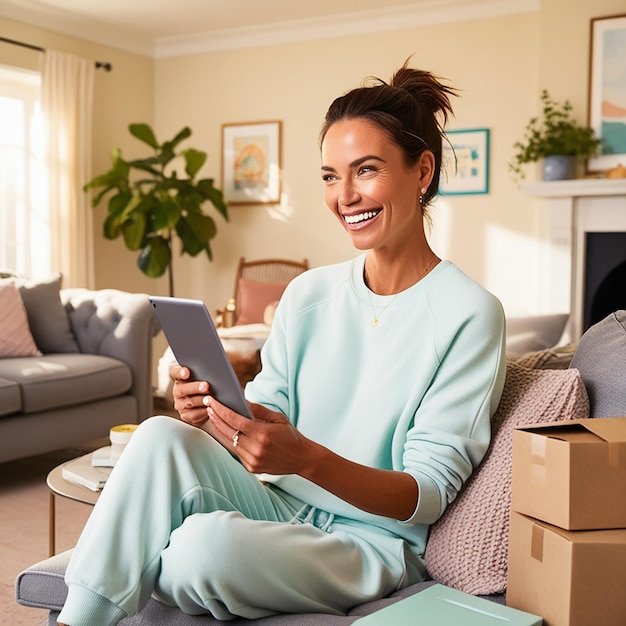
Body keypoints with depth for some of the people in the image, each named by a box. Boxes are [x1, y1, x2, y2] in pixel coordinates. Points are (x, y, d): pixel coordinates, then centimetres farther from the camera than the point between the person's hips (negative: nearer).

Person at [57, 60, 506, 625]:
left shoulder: (468, 314, -11)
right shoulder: (308, 293, 6)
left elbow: (428, 496, -14)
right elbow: (265, 420, 5)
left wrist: (307, 459, -31)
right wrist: (215, 411, -18)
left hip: (375, 542, -4)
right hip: (283, 508, 5)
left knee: (207, 542, -30)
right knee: (162, 437, -22)